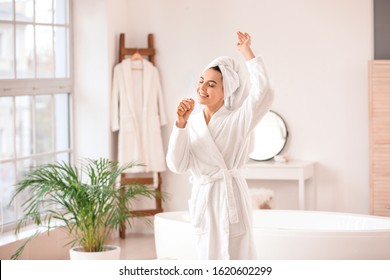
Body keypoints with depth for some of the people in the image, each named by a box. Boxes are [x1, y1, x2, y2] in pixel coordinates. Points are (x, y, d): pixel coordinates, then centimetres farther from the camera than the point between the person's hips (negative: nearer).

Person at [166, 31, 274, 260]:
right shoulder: (192, 123, 6)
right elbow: (177, 166, -3)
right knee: (210, 258, 14)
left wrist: (247, 52, -18)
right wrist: (181, 124, -13)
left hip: (230, 198, -5)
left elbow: (263, 93, -23)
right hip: (203, 200, 5)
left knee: (234, 256, -5)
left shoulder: (238, 120, -6)